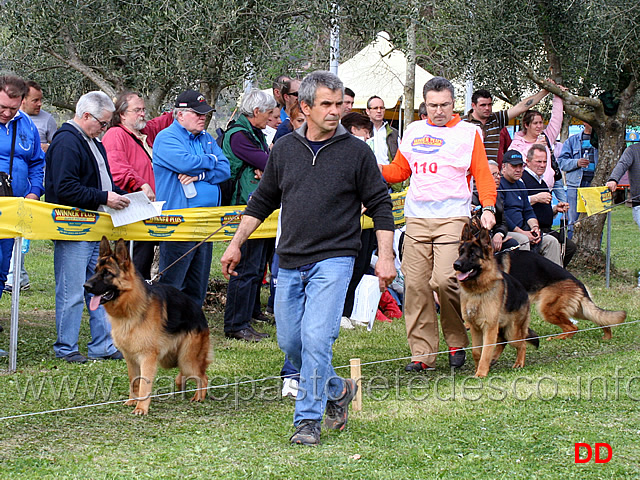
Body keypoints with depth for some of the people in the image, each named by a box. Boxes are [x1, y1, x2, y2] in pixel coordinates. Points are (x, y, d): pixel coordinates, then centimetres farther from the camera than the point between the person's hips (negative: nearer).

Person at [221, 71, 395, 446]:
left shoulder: (356, 151, -1)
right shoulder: (285, 149, 8)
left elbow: (380, 205, 2)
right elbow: (262, 201, 17)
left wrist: (386, 256, -6)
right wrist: (236, 245, 15)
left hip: (333, 260, -5)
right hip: (290, 261, 5)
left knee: (316, 338, -15)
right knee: (290, 341, 8)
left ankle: (309, 419, -5)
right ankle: (337, 390, 32)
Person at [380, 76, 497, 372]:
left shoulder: (468, 133, 7)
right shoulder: (414, 132, 17)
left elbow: (483, 175, 3)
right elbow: (399, 170, 21)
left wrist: (488, 207, -11)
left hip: (453, 217, -4)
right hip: (416, 218, 4)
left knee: (444, 279, -17)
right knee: (415, 284, -2)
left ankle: (457, 341, 6)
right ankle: (422, 353, 4)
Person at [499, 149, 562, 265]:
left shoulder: (520, 185, 21)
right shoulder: (498, 185, -8)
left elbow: (528, 211, 21)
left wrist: (535, 227, -1)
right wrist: (522, 232, -18)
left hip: (522, 231, 8)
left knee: (551, 241, -5)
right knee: (523, 241, -35)